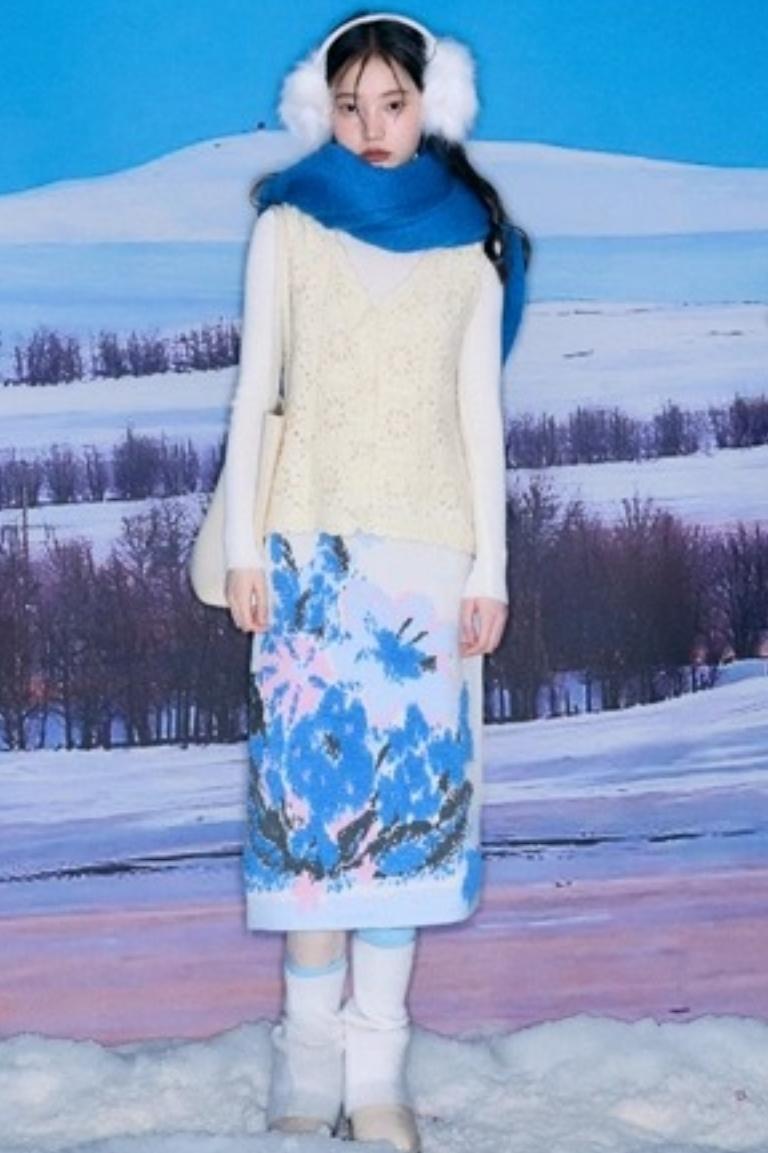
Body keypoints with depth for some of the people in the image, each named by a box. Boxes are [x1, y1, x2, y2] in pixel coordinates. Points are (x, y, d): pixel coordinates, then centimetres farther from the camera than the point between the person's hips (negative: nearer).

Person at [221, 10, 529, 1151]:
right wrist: (244, 544, -2)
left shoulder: (470, 239, 10)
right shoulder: (289, 225, 9)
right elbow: (255, 388, 6)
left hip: (430, 546, 1)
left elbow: (480, 406, 9)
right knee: (313, 773, -7)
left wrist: (491, 564, 2)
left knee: (409, 781, -4)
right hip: (314, 541, 0)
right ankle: (313, 1052, 0)